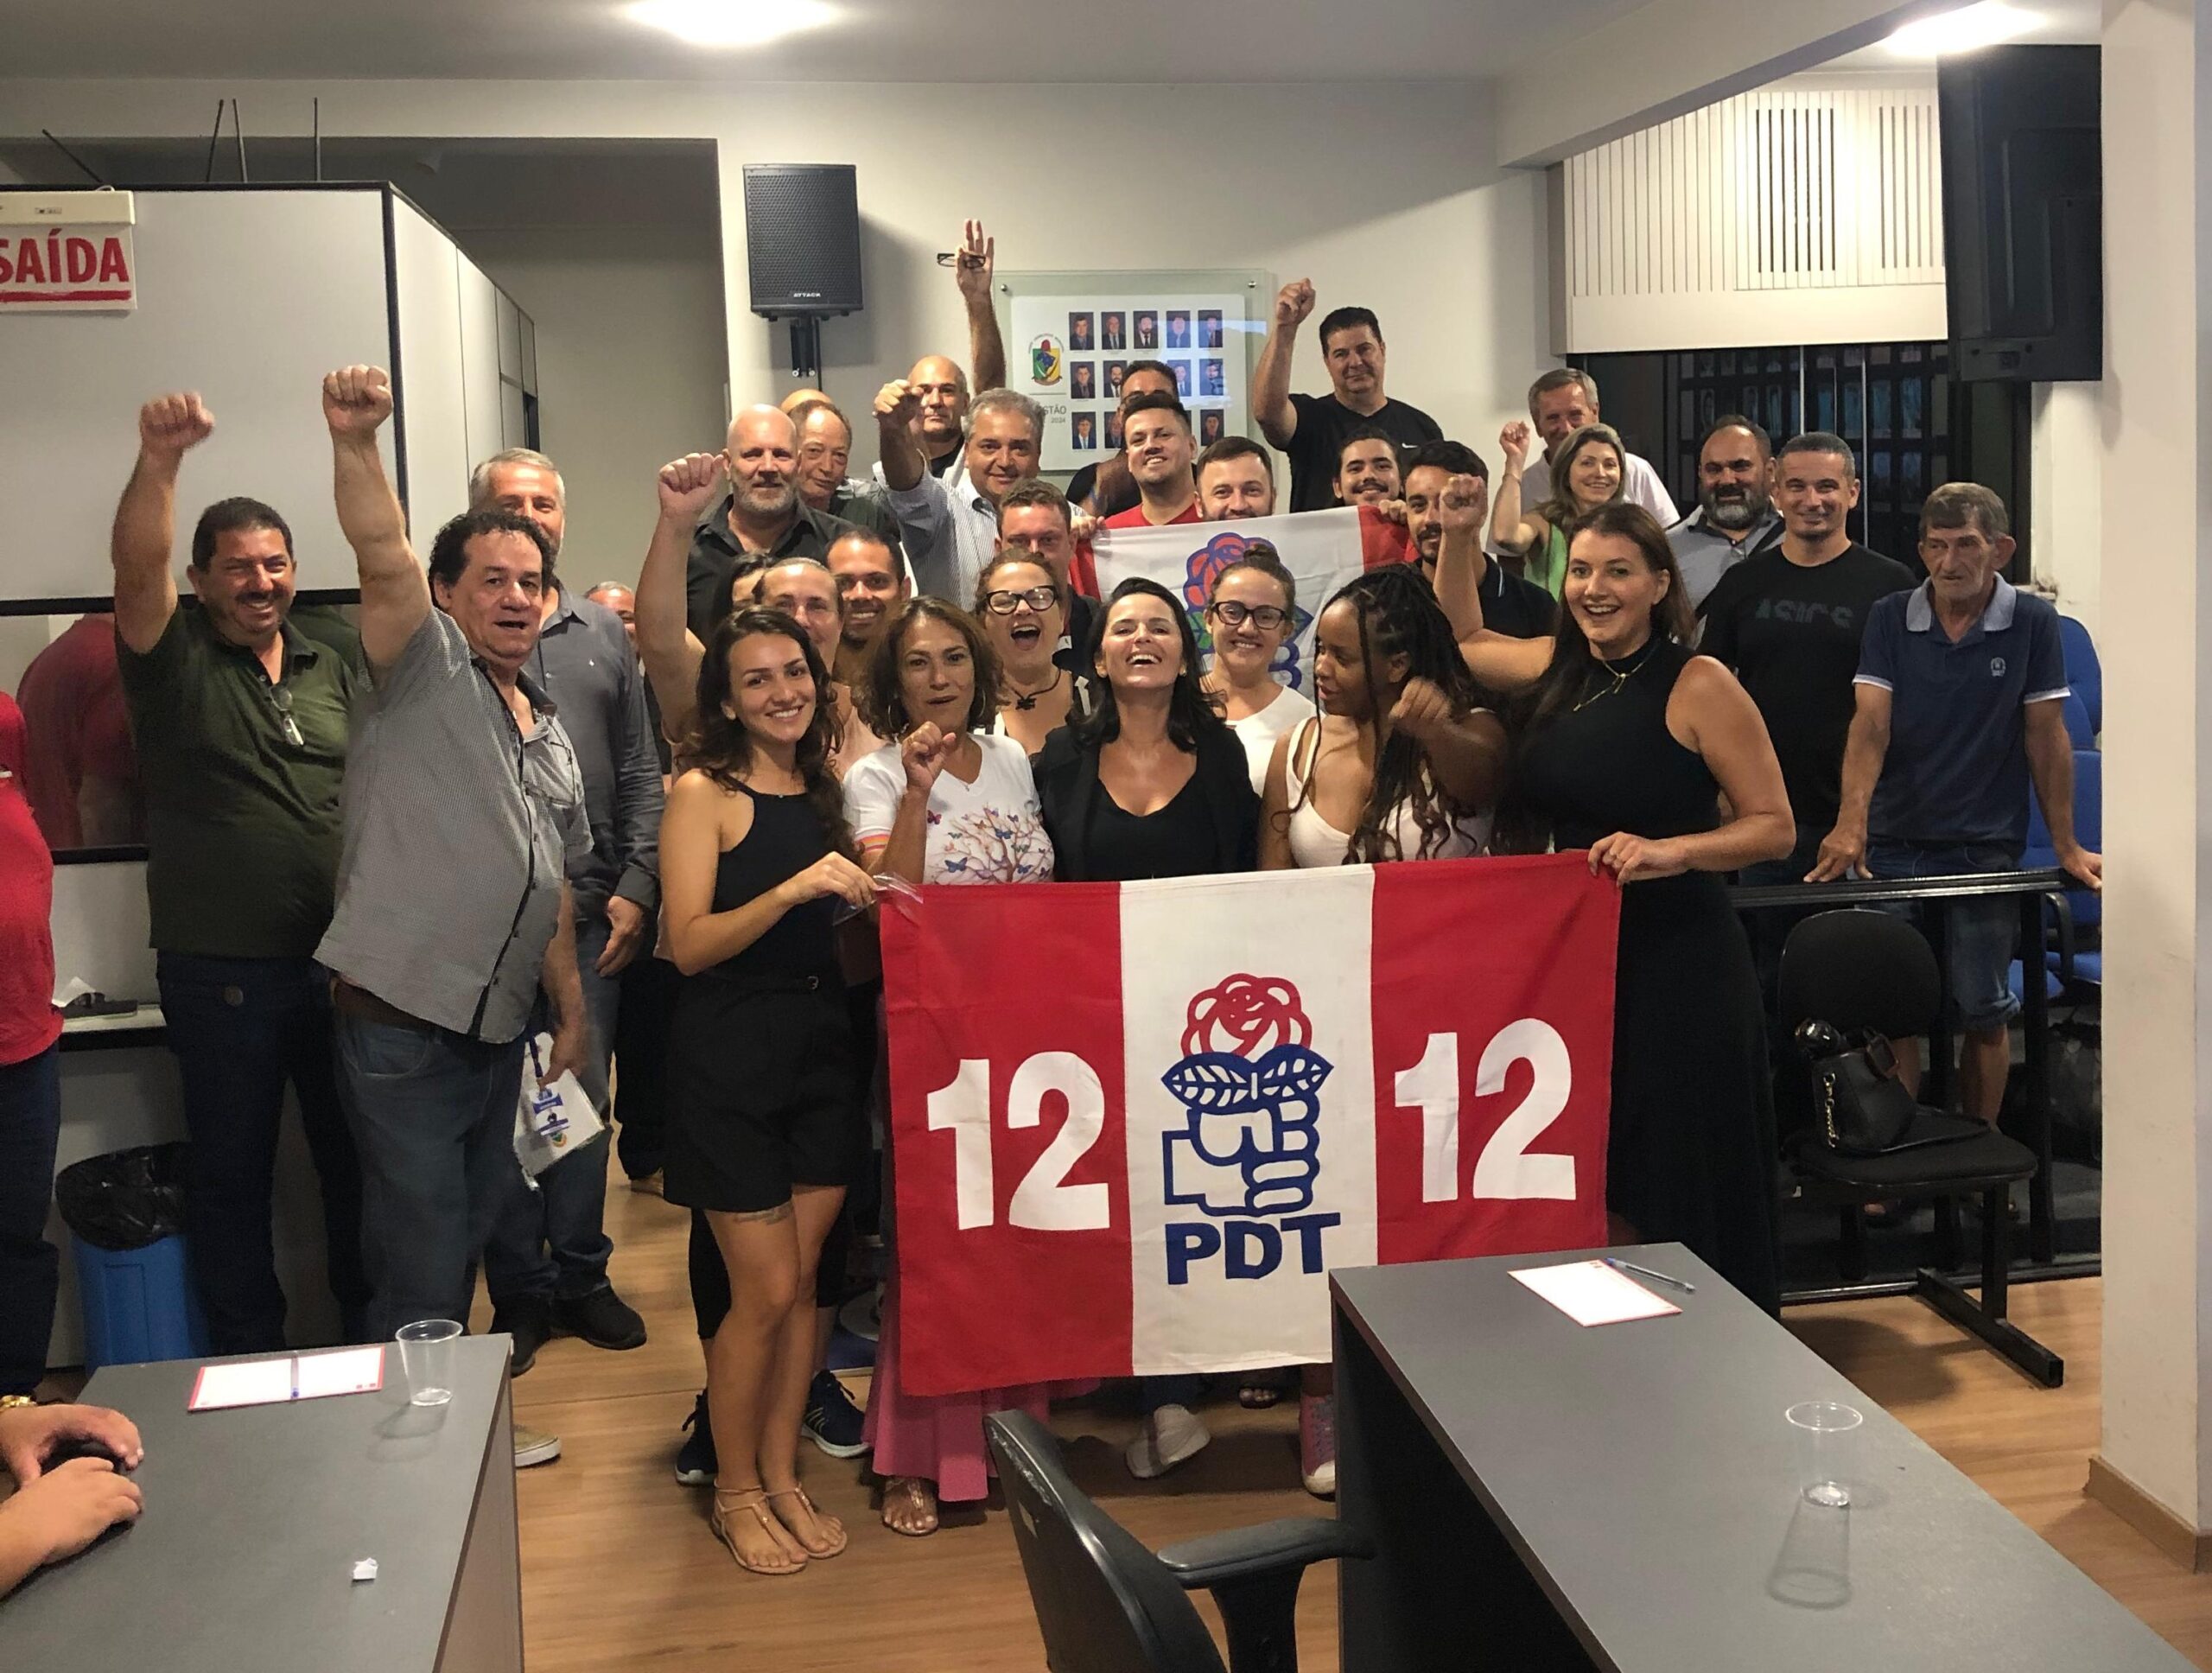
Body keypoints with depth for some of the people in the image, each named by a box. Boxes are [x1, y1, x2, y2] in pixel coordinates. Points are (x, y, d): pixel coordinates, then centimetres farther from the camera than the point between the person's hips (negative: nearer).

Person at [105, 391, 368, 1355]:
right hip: (221, 974, -4)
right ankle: (251, 1367, 22)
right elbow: (135, 565, -22)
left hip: (342, 962, 4)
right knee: (231, 1173, 7)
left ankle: (374, 1340, 29)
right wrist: (159, 459, -39)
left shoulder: (333, 672, 11)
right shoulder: (174, 658, -3)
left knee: (360, 1159, 13)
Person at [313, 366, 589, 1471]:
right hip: (401, 1018, -7)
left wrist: (570, 1002, 19)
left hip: (498, 1025, 7)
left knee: (464, 1235, 18)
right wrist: (355, 442, -39)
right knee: (419, 1250, -3)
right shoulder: (425, 671, -3)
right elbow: (382, 562, -23)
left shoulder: (548, 731, 18)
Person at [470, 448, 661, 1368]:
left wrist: (635, 888, 2)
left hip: (591, 913, 3)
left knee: (586, 1101, 10)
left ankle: (582, 1275, 24)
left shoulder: (604, 633, 12)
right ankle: (519, 1292, 18)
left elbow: (641, 773, 11)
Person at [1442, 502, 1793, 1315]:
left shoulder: (1698, 684, -10)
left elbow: (1774, 826, -10)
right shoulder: (1557, 668, 8)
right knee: (1590, 1185, 11)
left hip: (1676, 963, -6)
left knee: (1676, 1186, 1)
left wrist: (1668, 851, -24)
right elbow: (1463, 639, 27)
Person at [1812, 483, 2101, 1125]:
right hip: (1893, 844, 1)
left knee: (1984, 1011, 5)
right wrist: (1850, 823, -23)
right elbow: (1870, 726, -8)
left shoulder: (2032, 622, -1)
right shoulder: (1889, 619, 1)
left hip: (1987, 848, -1)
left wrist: (2066, 846, 0)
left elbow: (2046, 735, 1)